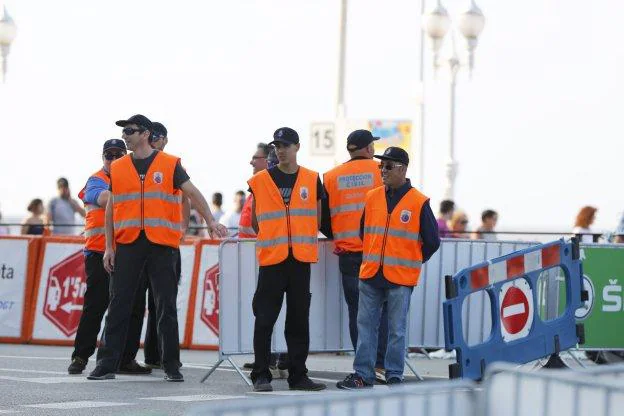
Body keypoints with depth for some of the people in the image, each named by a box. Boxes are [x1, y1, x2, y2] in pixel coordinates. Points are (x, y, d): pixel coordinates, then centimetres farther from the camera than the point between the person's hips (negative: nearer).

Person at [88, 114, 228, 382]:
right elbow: (111, 208, 13)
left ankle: (171, 365, 7)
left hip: (162, 244, -2)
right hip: (127, 244, 2)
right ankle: (107, 363, 3)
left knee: (167, 306, 1)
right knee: (119, 305, 0)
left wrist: (210, 221, -15)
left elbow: (192, 193, -1)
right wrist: (109, 246, 7)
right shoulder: (118, 168, 11)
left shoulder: (170, 165, 3)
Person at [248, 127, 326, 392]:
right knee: (265, 319, -4)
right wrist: (271, 239, 11)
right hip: (271, 260, -2)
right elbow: (254, 221, 10)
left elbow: (317, 219, 14)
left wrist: (300, 240, 10)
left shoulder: (312, 180, 7)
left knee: (299, 320, 7)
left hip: (301, 260, 2)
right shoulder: (260, 181, 2)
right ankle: (261, 375, 2)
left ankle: (298, 375, 13)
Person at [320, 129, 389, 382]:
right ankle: (379, 365, -6)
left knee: (356, 311, 6)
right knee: (382, 310, 2)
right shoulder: (381, 171, 1)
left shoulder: (331, 178, 7)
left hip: (348, 254, 2)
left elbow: (323, 219, 11)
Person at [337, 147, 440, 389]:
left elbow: (432, 241, 1)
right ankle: (363, 375, 11)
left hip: (401, 278, -4)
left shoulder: (419, 202, -5)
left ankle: (394, 376, 9)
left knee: (397, 330, 2)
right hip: (370, 275, 4)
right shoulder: (372, 198, 8)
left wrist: (413, 262, 7)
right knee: (365, 325, 5)